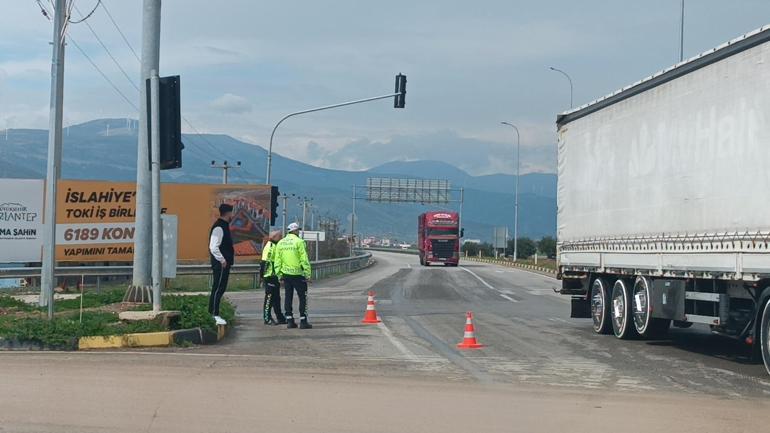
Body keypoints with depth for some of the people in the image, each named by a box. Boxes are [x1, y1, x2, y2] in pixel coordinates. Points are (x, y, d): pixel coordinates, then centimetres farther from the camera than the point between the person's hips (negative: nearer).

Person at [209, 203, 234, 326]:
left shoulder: (224, 226, 17)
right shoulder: (219, 227, -16)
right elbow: (213, 247, -23)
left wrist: (228, 258, 18)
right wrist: (222, 260, -21)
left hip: (224, 263, 10)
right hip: (220, 264, -10)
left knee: (220, 288, 13)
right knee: (218, 289, -9)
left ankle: (213, 313, 18)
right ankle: (214, 315, -8)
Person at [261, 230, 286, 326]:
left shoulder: (276, 246, 18)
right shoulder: (269, 246, -14)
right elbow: (265, 262, -19)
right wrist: (263, 275, -22)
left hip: (275, 277, 10)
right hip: (270, 277, -10)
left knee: (277, 298, 14)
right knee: (269, 297, -5)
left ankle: (280, 318, 19)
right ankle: (267, 318, -1)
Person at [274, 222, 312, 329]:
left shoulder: (280, 243, 9)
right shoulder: (299, 242, -9)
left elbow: (277, 261, 10)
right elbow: (304, 260, -12)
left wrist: (279, 275, 15)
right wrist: (308, 274, -8)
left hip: (286, 274, 5)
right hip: (298, 274, -5)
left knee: (288, 297, 11)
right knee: (303, 297, 1)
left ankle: (289, 320, 11)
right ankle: (303, 321, -2)